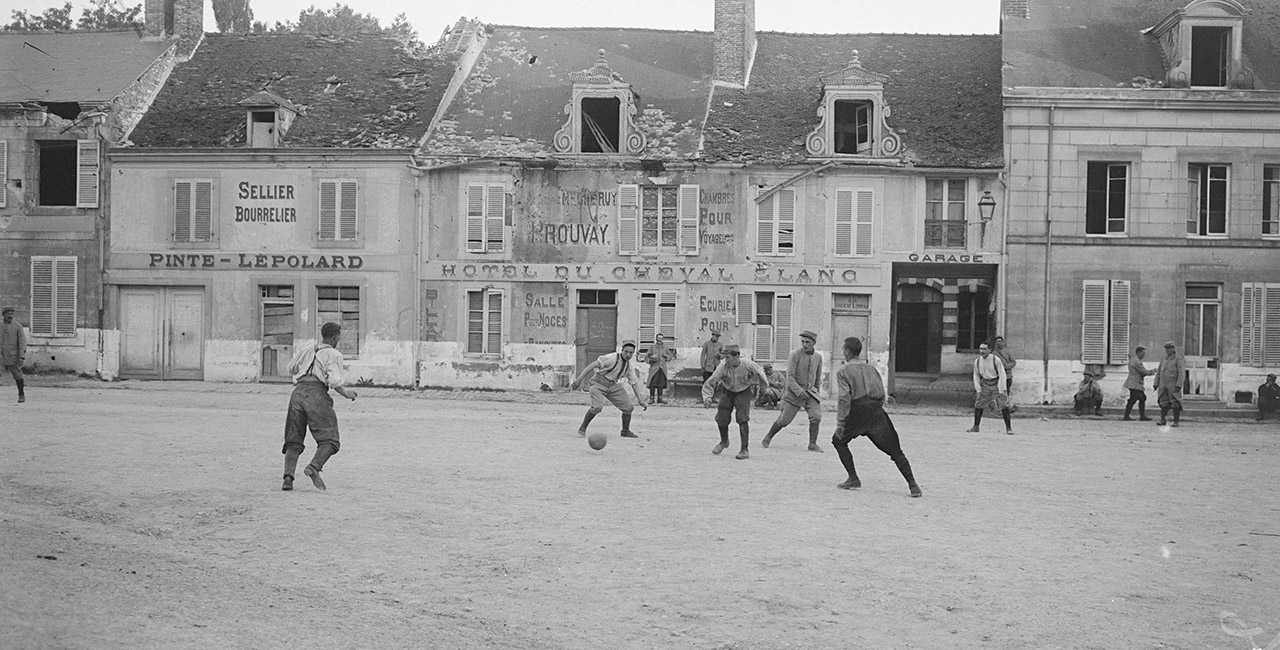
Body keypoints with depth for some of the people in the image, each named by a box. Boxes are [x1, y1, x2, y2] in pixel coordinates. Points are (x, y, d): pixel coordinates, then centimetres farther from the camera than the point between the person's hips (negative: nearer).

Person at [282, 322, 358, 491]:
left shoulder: (305, 351, 24)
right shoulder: (333, 354, 7)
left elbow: (291, 368, 39)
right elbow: (334, 381, -6)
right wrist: (346, 393, 10)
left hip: (298, 391, 5)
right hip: (316, 393, -5)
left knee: (294, 441, 9)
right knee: (329, 440, -4)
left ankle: (288, 476, -8)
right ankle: (313, 467, -28)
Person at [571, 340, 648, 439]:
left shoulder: (629, 366, 2)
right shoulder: (612, 358, -21)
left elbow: (635, 383, 11)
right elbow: (593, 365, -23)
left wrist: (640, 400, 4)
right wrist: (579, 380, -27)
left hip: (614, 386, 7)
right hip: (599, 384, -7)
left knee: (628, 408, 2)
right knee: (597, 407, -29)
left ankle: (625, 431, 25)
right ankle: (582, 428, -8)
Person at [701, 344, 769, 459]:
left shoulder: (748, 365, -26)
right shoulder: (723, 366, -26)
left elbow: (759, 373, -3)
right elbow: (709, 383, -23)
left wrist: (764, 385, 14)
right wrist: (707, 398, -36)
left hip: (743, 392, -2)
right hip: (727, 391, 2)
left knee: (742, 419, -16)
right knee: (721, 418, -2)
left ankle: (744, 450, -8)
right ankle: (724, 442, 28)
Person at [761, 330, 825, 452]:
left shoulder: (818, 357, 6)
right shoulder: (795, 355, -11)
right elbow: (790, 376, -17)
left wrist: (815, 391, 28)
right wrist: (798, 391, -27)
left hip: (810, 393, 4)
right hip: (794, 393, -4)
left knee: (816, 416, -17)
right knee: (784, 420, -2)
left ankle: (813, 444, -5)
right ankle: (768, 437, 22)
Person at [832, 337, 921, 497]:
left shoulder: (843, 371, 2)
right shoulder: (871, 368, 18)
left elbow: (845, 398, -10)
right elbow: (882, 396, 15)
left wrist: (840, 422, -10)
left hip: (858, 413, -4)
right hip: (877, 413, 4)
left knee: (839, 440, 20)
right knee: (895, 450, 6)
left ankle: (853, 478, 12)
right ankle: (912, 484, -5)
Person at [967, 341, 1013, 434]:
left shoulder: (996, 360, -18)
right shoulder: (977, 361, -5)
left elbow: (1002, 375, -14)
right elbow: (976, 376, 7)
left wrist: (1002, 391, -16)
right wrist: (978, 390, 0)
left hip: (997, 383, -4)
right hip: (985, 384, 4)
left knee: (1004, 406, -9)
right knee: (978, 405, 2)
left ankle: (1009, 428, -2)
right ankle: (976, 427, 14)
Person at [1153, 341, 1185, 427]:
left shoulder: (1178, 359, -5)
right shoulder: (1163, 360, 13)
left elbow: (1182, 373, -12)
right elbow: (1158, 372, 15)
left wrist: (1178, 385, -21)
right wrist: (1156, 384, 8)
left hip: (1173, 386, -5)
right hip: (1163, 386, 5)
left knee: (1175, 404, -3)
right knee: (1163, 404, 2)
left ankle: (1176, 422, 1)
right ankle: (1162, 420, 7)